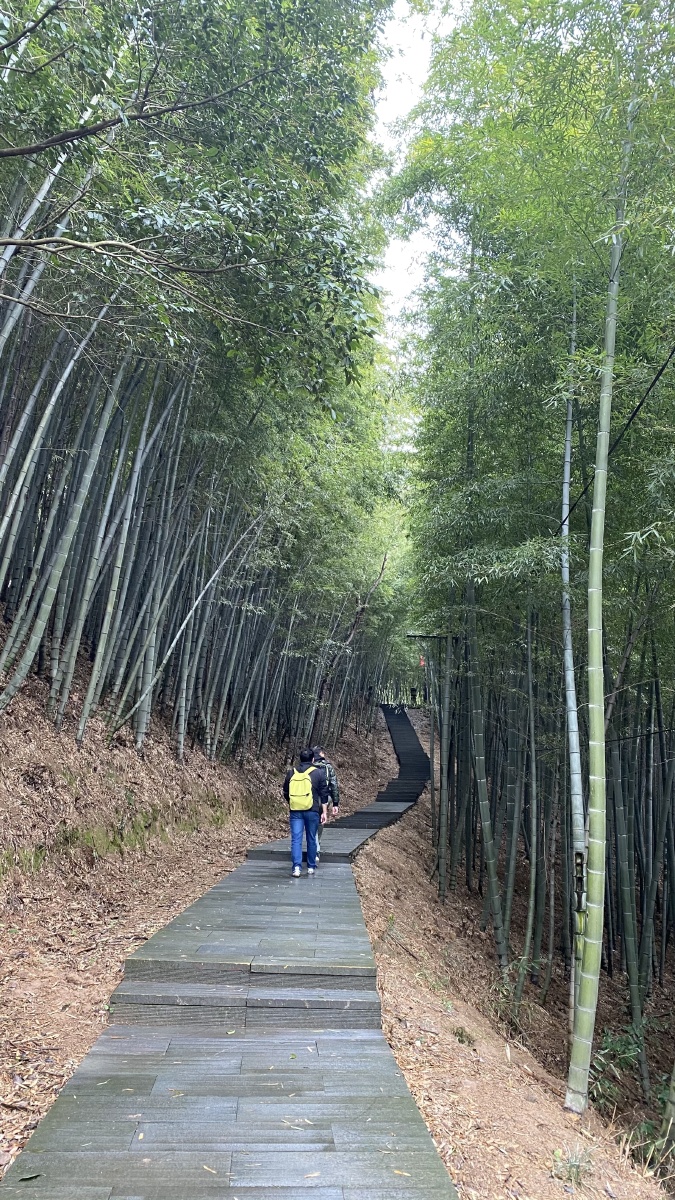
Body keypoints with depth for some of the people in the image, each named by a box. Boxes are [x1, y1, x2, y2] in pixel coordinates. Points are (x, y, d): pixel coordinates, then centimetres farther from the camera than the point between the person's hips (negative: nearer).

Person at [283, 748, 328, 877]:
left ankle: (296, 867, -12)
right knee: (311, 839, 11)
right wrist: (324, 812, 3)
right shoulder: (319, 773, 0)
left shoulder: (291, 772, 8)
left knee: (296, 839, 0)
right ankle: (311, 867, 19)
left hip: (295, 811, 1)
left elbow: (286, 792, 17)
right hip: (312, 811, -1)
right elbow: (323, 794, -1)